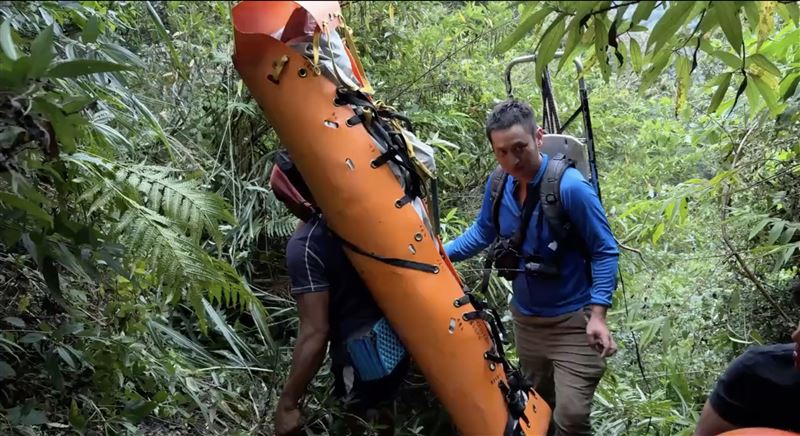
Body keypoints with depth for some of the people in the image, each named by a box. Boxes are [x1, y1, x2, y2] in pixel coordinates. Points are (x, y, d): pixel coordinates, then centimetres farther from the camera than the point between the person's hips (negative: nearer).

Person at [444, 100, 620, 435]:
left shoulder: (570, 187, -23)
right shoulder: (498, 185, -7)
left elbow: (605, 252, -16)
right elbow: (482, 232, 13)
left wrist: (597, 315, -23)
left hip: (572, 322, -6)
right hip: (525, 318, 6)